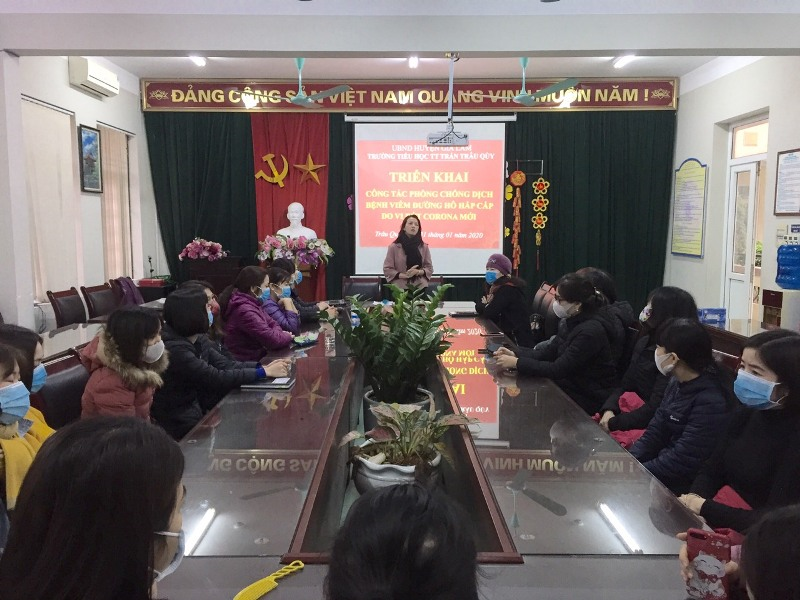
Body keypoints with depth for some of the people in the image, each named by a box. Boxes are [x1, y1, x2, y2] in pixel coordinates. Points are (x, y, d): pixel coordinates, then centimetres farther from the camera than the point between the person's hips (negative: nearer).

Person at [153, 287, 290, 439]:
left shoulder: (199, 340, 3)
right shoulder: (175, 349, -25)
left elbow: (226, 364, 2)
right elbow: (217, 379, -25)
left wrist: (263, 367, -12)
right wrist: (264, 372, -20)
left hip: (200, 412, 8)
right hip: (181, 426, -8)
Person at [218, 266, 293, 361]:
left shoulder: (252, 303, 5)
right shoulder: (245, 311, -23)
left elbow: (272, 324, 11)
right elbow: (272, 339, -25)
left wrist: (280, 334, -9)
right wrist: (287, 336, -7)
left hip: (258, 356, 8)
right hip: (248, 363, -8)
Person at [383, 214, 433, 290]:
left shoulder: (424, 247, 9)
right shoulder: (394, 247, 2)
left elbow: (429, 268, 10)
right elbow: (387, 269, -1)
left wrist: (418, 272, -11)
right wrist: (404, 275, -14)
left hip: (421, 287, 2)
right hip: (400, 287, -2)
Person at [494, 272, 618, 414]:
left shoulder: (591, 331, -25)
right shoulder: (570, 321, 1)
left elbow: (558, 369, -25)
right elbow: (550, 351, 7)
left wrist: (517, 363, -23)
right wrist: (515, 354, -6)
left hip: (590, 398, -7)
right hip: (571, 384, 7)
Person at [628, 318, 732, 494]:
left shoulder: (711, 403, -25)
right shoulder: (677, 383, 3)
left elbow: (681, 462, -25)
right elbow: (656, 432, 6)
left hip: (678, 485, -7)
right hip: (663, 459, 8)